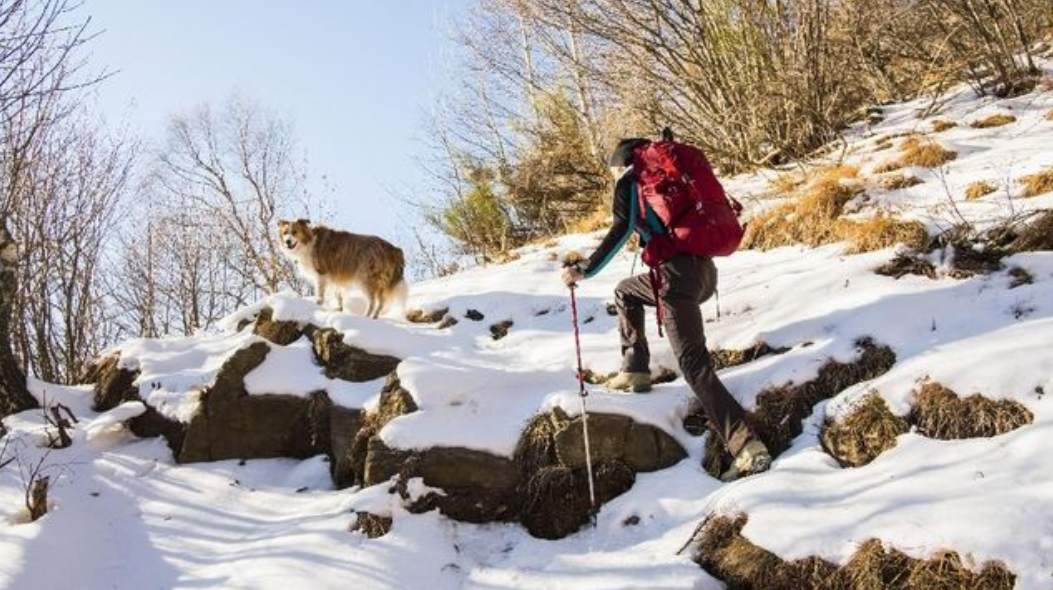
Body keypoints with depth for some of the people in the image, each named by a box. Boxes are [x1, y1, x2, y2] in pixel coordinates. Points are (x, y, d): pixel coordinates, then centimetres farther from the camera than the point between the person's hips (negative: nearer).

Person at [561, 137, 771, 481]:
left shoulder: (629, 181, 5)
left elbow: (622, 230, -10)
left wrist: (585, 270, -11)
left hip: (677, 275, -8)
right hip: (705, 271, 8)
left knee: (694, 366, -8)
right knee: (626, 292, 31)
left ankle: (748, 449, -14)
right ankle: (636, 371, 31)